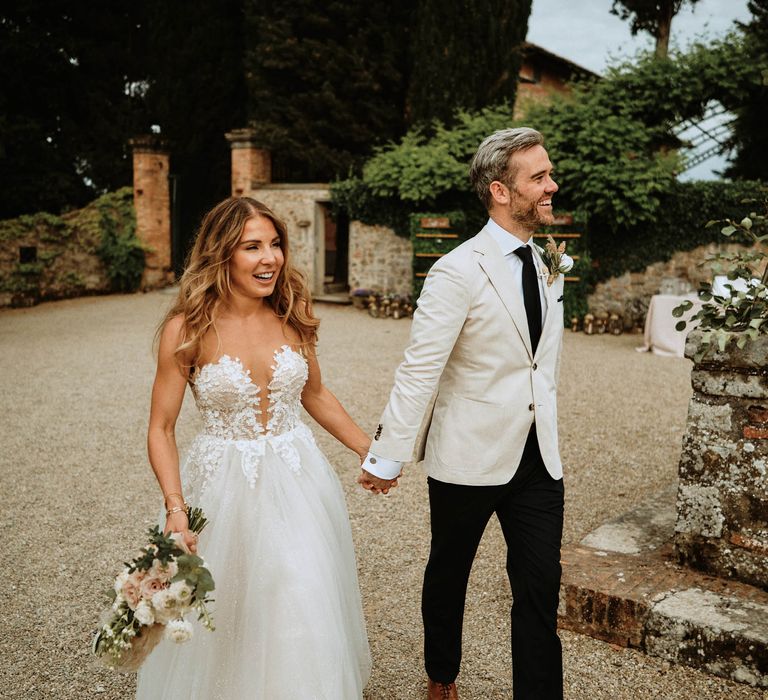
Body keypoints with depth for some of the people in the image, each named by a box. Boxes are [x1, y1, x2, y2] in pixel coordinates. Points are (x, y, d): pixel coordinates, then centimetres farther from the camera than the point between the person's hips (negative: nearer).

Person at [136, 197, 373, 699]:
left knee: (306, 618, 10)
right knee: (228, 622, 13)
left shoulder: (293, 317, -3)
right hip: (224, 487, -2)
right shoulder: (187, 329, -13)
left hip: (299, 482, 3)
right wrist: (176, 507, -20)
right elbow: (162, 429, -8)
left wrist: (368, 449, 7)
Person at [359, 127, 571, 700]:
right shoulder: (458, 272, -16)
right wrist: (386, 456, -19)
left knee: (541, 591, 6)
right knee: (448, 575, 18)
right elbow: (419, 370, -19)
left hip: (537, 458, 5)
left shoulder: (548, 267, 7)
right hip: (470, 457, -4)